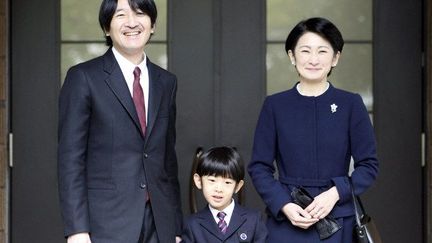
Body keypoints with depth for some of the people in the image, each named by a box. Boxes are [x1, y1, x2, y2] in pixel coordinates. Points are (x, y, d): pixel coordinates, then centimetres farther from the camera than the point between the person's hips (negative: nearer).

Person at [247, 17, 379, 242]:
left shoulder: (351, 104, 2)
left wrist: (335, 193, -12)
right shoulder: (274, 105, 3)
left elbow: (369, 164, 3)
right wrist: (284, 205, -11)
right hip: (286, 222, 0)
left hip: (338, 221, 0)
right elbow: (259, 167, 4)